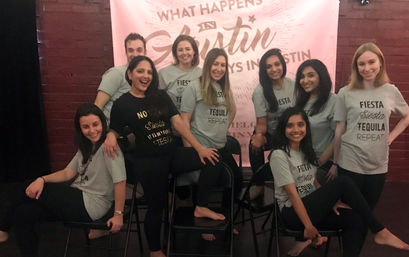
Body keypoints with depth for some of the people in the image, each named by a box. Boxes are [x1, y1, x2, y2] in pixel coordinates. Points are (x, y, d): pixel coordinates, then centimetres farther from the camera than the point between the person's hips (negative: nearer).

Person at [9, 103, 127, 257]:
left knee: (26, 187, -4)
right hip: (77, 198, 8)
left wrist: (118, 214, -21)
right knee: (22, 214, -6)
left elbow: (120, 181, -23)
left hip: (90, 206, -8)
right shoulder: (86, 146, 12)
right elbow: (68, 173, 9)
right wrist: (42, 179, -7)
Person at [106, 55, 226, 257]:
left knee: (212, 159, -13)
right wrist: (110, 136, -20)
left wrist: (199, 147, -8)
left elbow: (178, 122, -1)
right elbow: (115, 130, 5)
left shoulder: (161, 97, 5)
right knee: (156, 206, 5)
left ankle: (201, 207, -2)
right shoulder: (122, 104, -5)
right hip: (148, 162, -4)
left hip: (173, 153, 4)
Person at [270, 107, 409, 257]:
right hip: (293, 214, -7)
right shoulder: (279, 156, -13)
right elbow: (293, 194, -16)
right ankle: (380, 231, -13)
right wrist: (309, 226, -18)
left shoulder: (306, 151, 12)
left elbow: (313, 182, 15)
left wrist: (330, 201, -2)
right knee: (343, 182, -23)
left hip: (312, 207, 7)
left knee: (357, 220, -21)